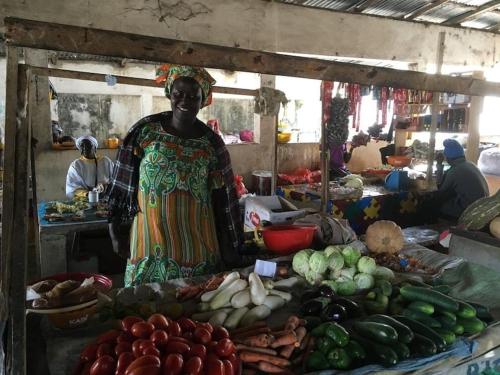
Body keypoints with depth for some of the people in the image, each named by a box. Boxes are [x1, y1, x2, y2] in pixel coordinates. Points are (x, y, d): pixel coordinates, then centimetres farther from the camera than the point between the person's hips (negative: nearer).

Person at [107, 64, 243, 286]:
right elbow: (122, 184, 2)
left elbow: (222, 201, 2)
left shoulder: (211, 142, -1)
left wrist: (230, 249, 3)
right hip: (151, 242, 0)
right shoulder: (145, 131, -3)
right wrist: (114, 231, 0)